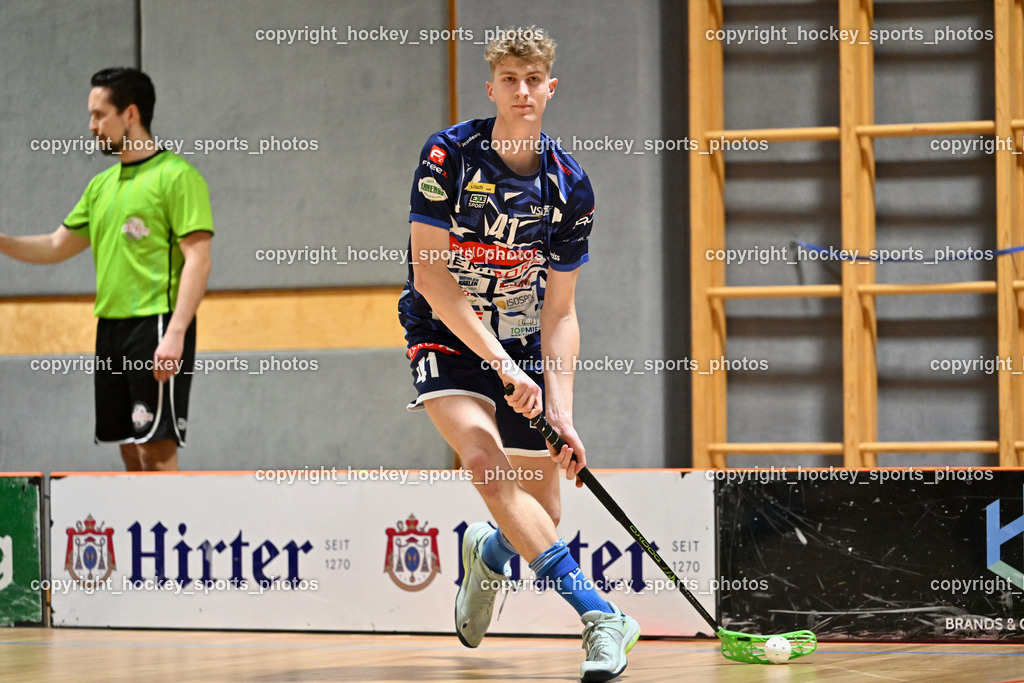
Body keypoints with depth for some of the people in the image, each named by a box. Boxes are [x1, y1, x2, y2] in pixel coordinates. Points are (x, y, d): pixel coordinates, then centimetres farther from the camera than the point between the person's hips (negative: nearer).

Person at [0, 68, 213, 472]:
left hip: (156, 325, -8)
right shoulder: (102, 185, 17)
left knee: (156, 448, -12)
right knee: (131, 451, 8)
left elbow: (198, 259, -14)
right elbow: (57, 247, 23)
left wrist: (175, 333, -22)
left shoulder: (176, 176, -8)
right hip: (110, 328, 8)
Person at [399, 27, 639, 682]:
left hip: (523, 350, 4)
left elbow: (559, 310, -5)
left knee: (543, 517, 4)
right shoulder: (449, 155, -15)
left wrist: (561, 411, -16)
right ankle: (600, 616, -36)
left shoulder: (569, 185, -7)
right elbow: (430, 274, -18)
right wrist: (502, 363, -24)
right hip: (447, 340, -3)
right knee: (489, 463, -30)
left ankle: (487, 553, 43)